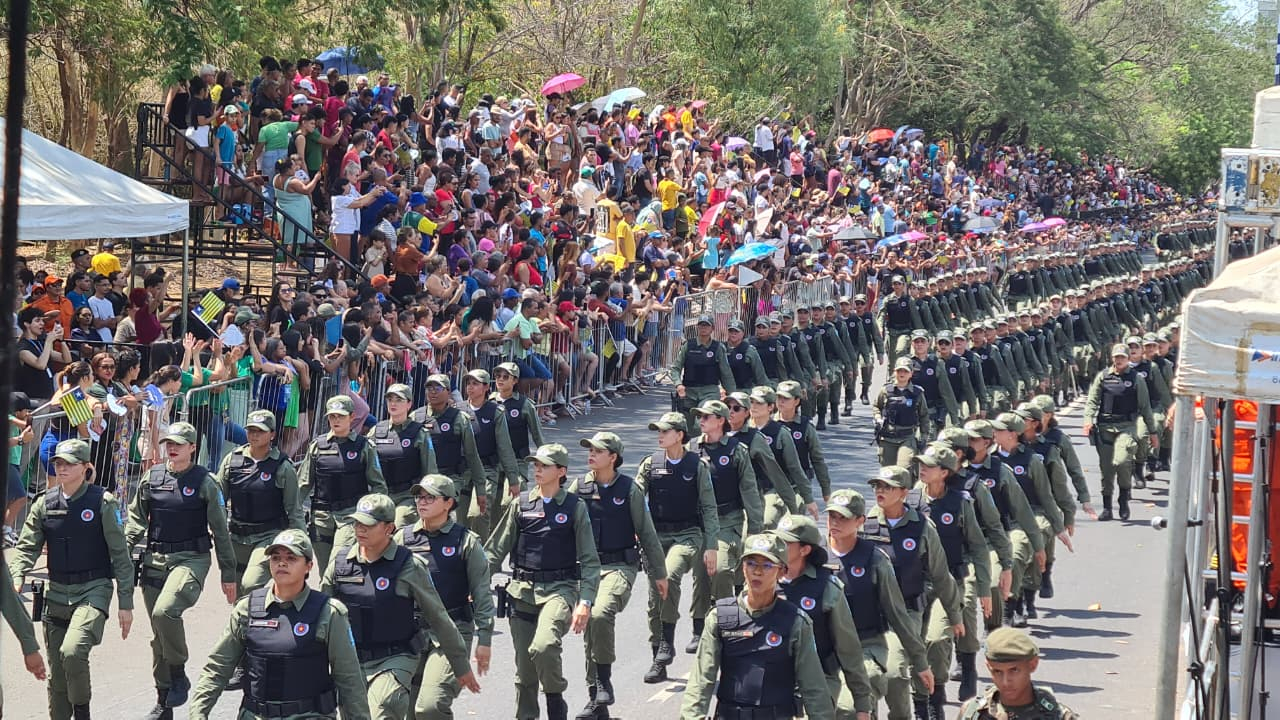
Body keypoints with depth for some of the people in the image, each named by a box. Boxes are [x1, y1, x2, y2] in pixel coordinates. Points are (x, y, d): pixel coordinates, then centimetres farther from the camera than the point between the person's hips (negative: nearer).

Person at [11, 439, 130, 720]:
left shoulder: (103, 502, -7)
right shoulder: (45, 503, 5)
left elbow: (120, 554, -5)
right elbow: (27, 547, 2)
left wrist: (125, 603, -6)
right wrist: (15, 579, -18)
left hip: (93, 591, -5)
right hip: (57, 594, 5)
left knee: (72, 651, -26)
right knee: (56, 673, 8)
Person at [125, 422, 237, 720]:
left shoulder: (204, 482, -2)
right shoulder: (152, 478, 8)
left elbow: (220, 530, 1)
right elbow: (137, 517, 16)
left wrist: (229, 574, 2)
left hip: (191, 559, -5)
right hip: (155, 559, 5)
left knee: (165, 611, -30)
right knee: (158, 633, 9)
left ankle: (179, 674, -9)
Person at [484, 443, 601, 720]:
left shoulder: (574, 507, 1)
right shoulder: (521, 505, 8)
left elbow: (589, 560, 0)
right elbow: (496, 550, 11)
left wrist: (585, 601, -10)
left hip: (559, 589, -3)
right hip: (523, 591, 4)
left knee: (543, 647, -27)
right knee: (524, 665, 7)